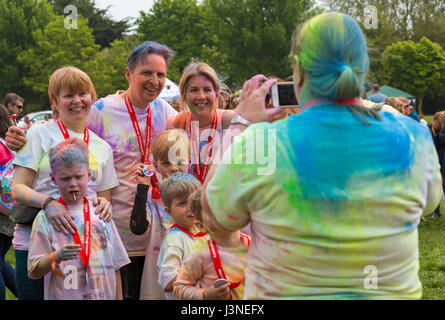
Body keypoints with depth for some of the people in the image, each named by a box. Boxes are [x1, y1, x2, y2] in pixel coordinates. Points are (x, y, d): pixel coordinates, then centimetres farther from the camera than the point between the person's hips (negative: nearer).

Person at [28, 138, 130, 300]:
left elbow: (115, 264, 11)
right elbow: (34, 272, -7)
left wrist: (119, 297, 7)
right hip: (64, 296, -2)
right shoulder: (46, 217, -3)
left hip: (103, 294, 3)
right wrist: (56, 257, -23)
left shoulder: (100, 214, 6)